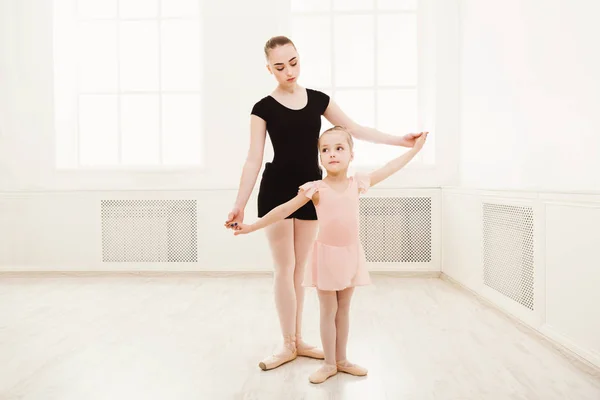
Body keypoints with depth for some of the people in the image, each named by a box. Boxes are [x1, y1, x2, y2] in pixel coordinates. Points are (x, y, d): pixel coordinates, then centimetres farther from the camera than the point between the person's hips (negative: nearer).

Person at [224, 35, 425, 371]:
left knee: (300, 269, 10)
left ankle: (299, 341, 23)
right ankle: (288, 345, 16)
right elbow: (254, 159, -7)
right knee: (285, 268, 1)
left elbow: (356, 130, 10)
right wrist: (239, 205, -14)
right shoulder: (264, 108, -4)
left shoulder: (318, 100, 5)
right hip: (276, 190, -3)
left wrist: (400, 140, 8)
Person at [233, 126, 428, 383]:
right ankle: (329, 364, 23)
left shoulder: (357, 183, -1)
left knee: (343, 309, 15)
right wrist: (252, 226, -10)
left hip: (351, 254, 3)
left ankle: (341, 360, 30)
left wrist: (415, 149, 15)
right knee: (328, 311, 7)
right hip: (327, 254, -3)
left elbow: (389, 169, 9)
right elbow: (284, 210, -8)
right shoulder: (316, 188, -10)